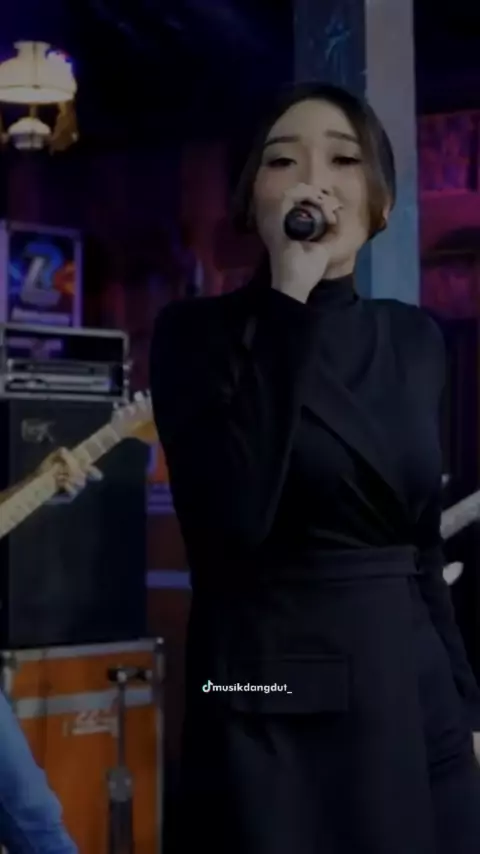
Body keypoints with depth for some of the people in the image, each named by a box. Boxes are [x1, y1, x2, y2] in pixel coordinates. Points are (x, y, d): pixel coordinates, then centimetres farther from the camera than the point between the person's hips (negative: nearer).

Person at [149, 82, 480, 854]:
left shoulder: (413, 338, 8)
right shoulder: (199, 331, -6)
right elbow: (232, 521, -23)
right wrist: (288, 298, -21)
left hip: (416, 707, 5)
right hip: (273, 718, -5)